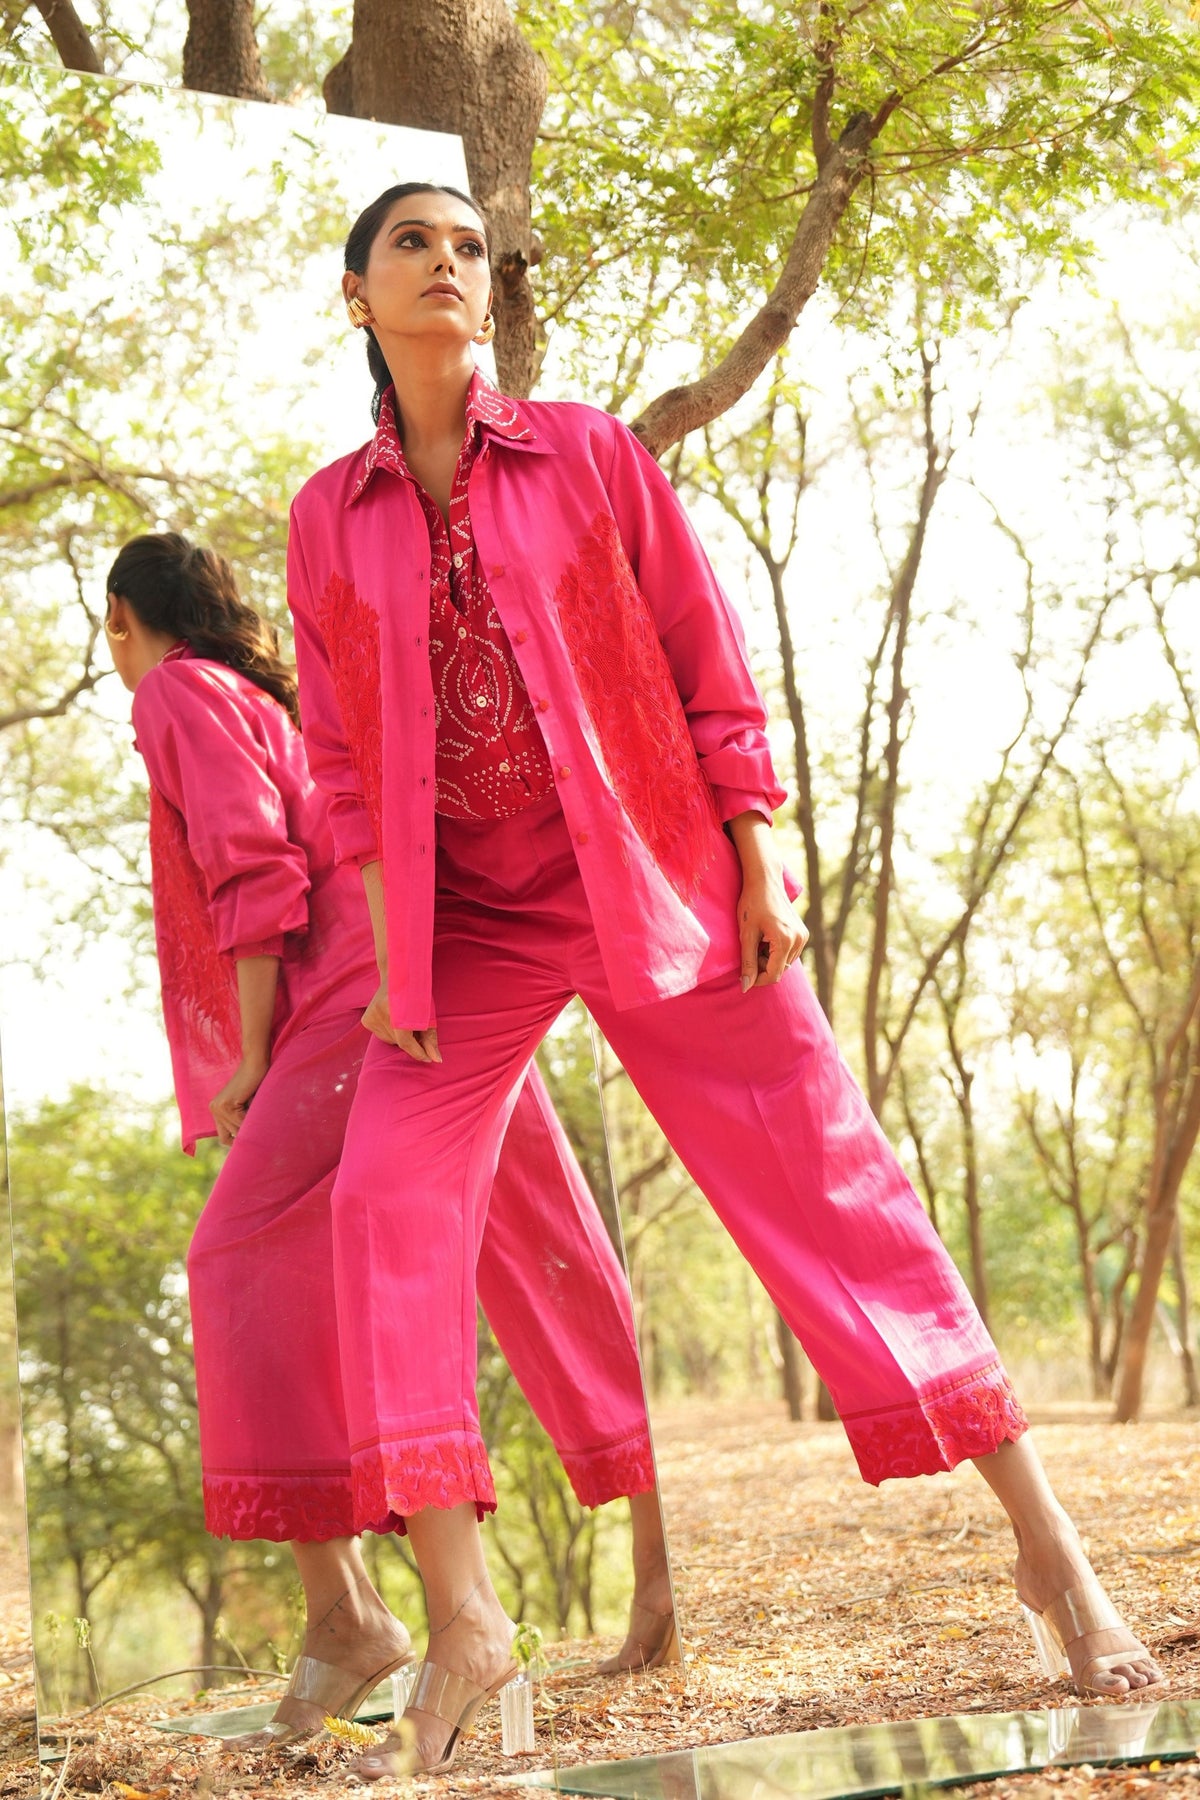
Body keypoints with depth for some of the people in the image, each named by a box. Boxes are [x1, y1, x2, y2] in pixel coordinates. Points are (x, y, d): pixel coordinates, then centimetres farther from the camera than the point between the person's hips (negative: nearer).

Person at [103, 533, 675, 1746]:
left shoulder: (180, 694, 2)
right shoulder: (269, 694, 28)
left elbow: (254, 868, -10)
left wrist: (251, 1055, -9)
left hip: (364, 998, -9)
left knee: (247, 1259, -10)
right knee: (540, 1260, 9)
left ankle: (343, 1610, -18)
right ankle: (664, 1550, 12)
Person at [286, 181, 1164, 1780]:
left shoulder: (589, 454, 1)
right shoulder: (328, 519, 5)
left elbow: (707, 668, 1)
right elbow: (345, 754, 6)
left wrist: (757, 869, -5)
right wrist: (391, 946, -2)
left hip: (656, 886, -2)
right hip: (464, 917, 2)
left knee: (824, 1180, -3)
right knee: (390, 1201, -13)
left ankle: (1051, 1553, 4)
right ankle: (463, 1631, -4)